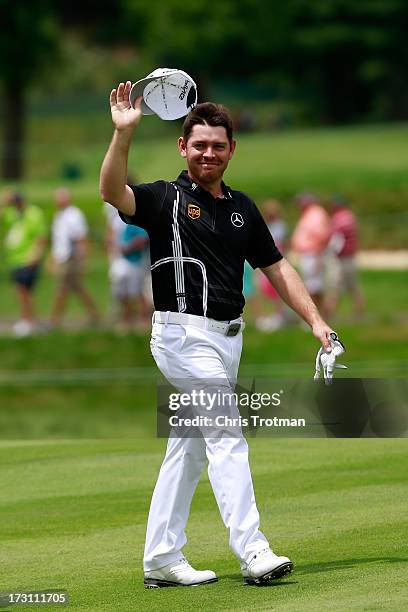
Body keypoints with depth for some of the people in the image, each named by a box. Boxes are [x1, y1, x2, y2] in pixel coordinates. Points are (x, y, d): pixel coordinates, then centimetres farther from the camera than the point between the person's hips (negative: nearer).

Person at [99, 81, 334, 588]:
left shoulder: (242, 208, 13)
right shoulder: (165, 199, -4)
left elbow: (276, 268, 17)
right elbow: (113, 193, -23)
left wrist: (316, 320, 7)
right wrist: (123, 134, -37)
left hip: (228, 337, 7)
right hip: (185, 333, -7)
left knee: (187, 447, 9)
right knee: (226, 439, -14)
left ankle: (161, 561, 14)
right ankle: (252, 553, -17)